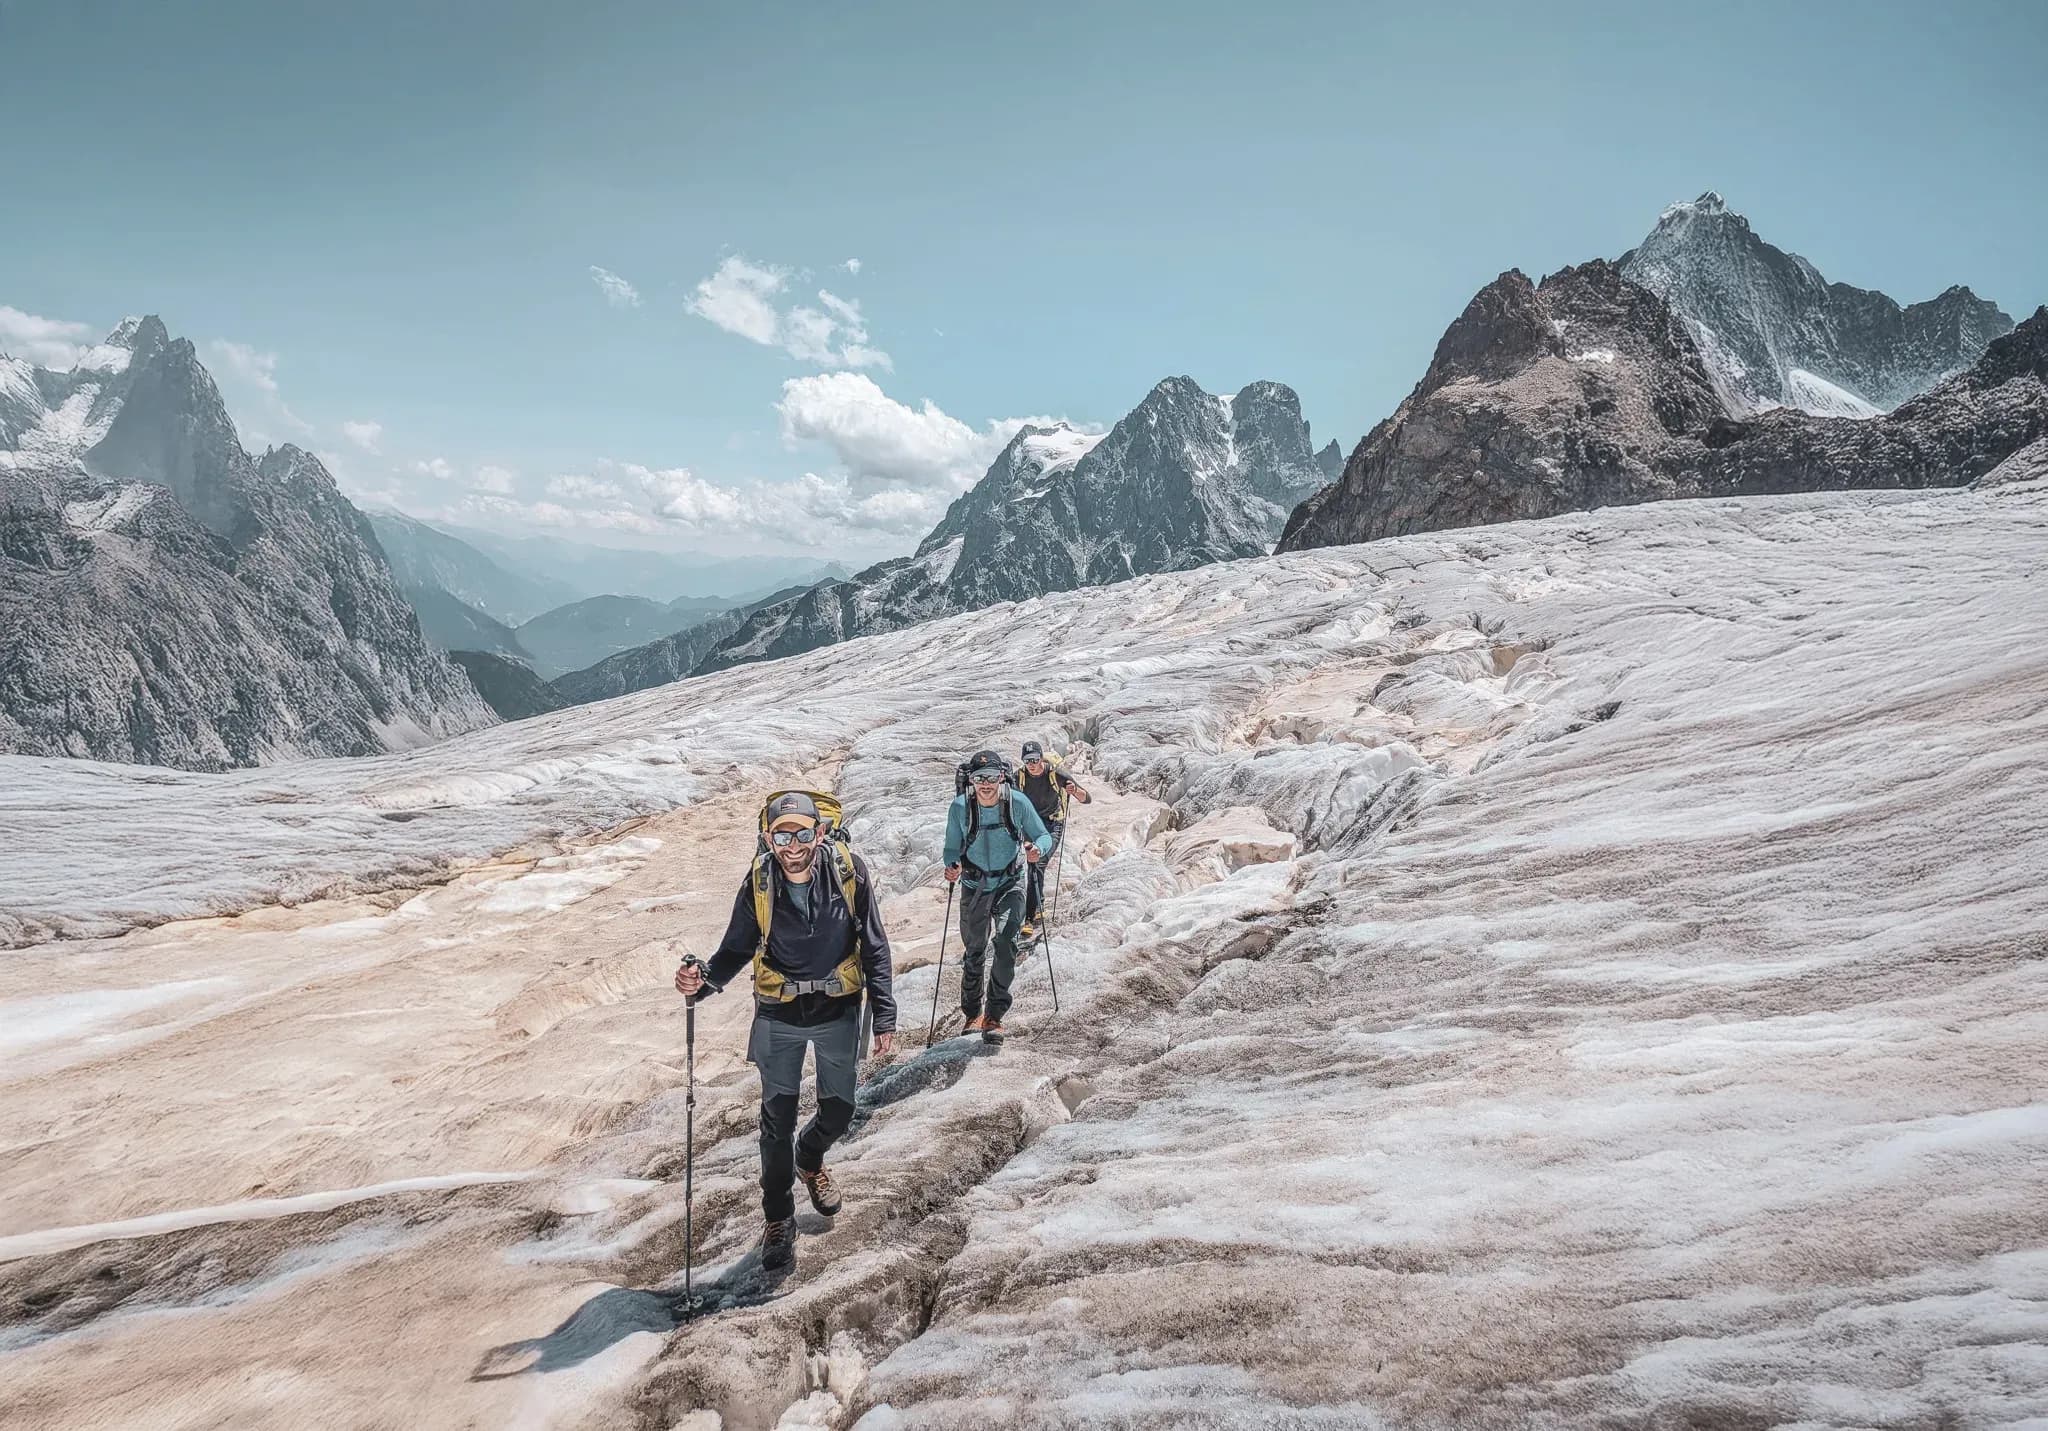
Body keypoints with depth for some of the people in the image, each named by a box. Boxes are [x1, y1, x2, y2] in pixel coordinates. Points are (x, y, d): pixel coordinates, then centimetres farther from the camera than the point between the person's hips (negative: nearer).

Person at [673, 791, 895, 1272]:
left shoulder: (848, 870, -19)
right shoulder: (759, 882, -17)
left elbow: (874, 948, -11)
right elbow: (736, 949, -7)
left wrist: (885, 1018, -11)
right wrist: (703, 980, -28)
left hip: (838, 1010, 1)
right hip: (779, 1015, 0)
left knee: (838, 1112, 14)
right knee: (778, 1120, 5)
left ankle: (810, 1160, 48)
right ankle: (778, 1219, 26)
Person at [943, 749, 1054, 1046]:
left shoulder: (1018, 803, -16)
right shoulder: (960, 807, -15)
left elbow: (1044, 837, -6)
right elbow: (952, 848, -6)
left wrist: (1038, 848, -29)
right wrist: (952, 866, -28)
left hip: (1009, 885, -1)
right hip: (974, 888, 1)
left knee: (1006, 943, -21)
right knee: (974, 951, 10)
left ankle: (994, 1015, -12)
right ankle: (973, 1012, 33)